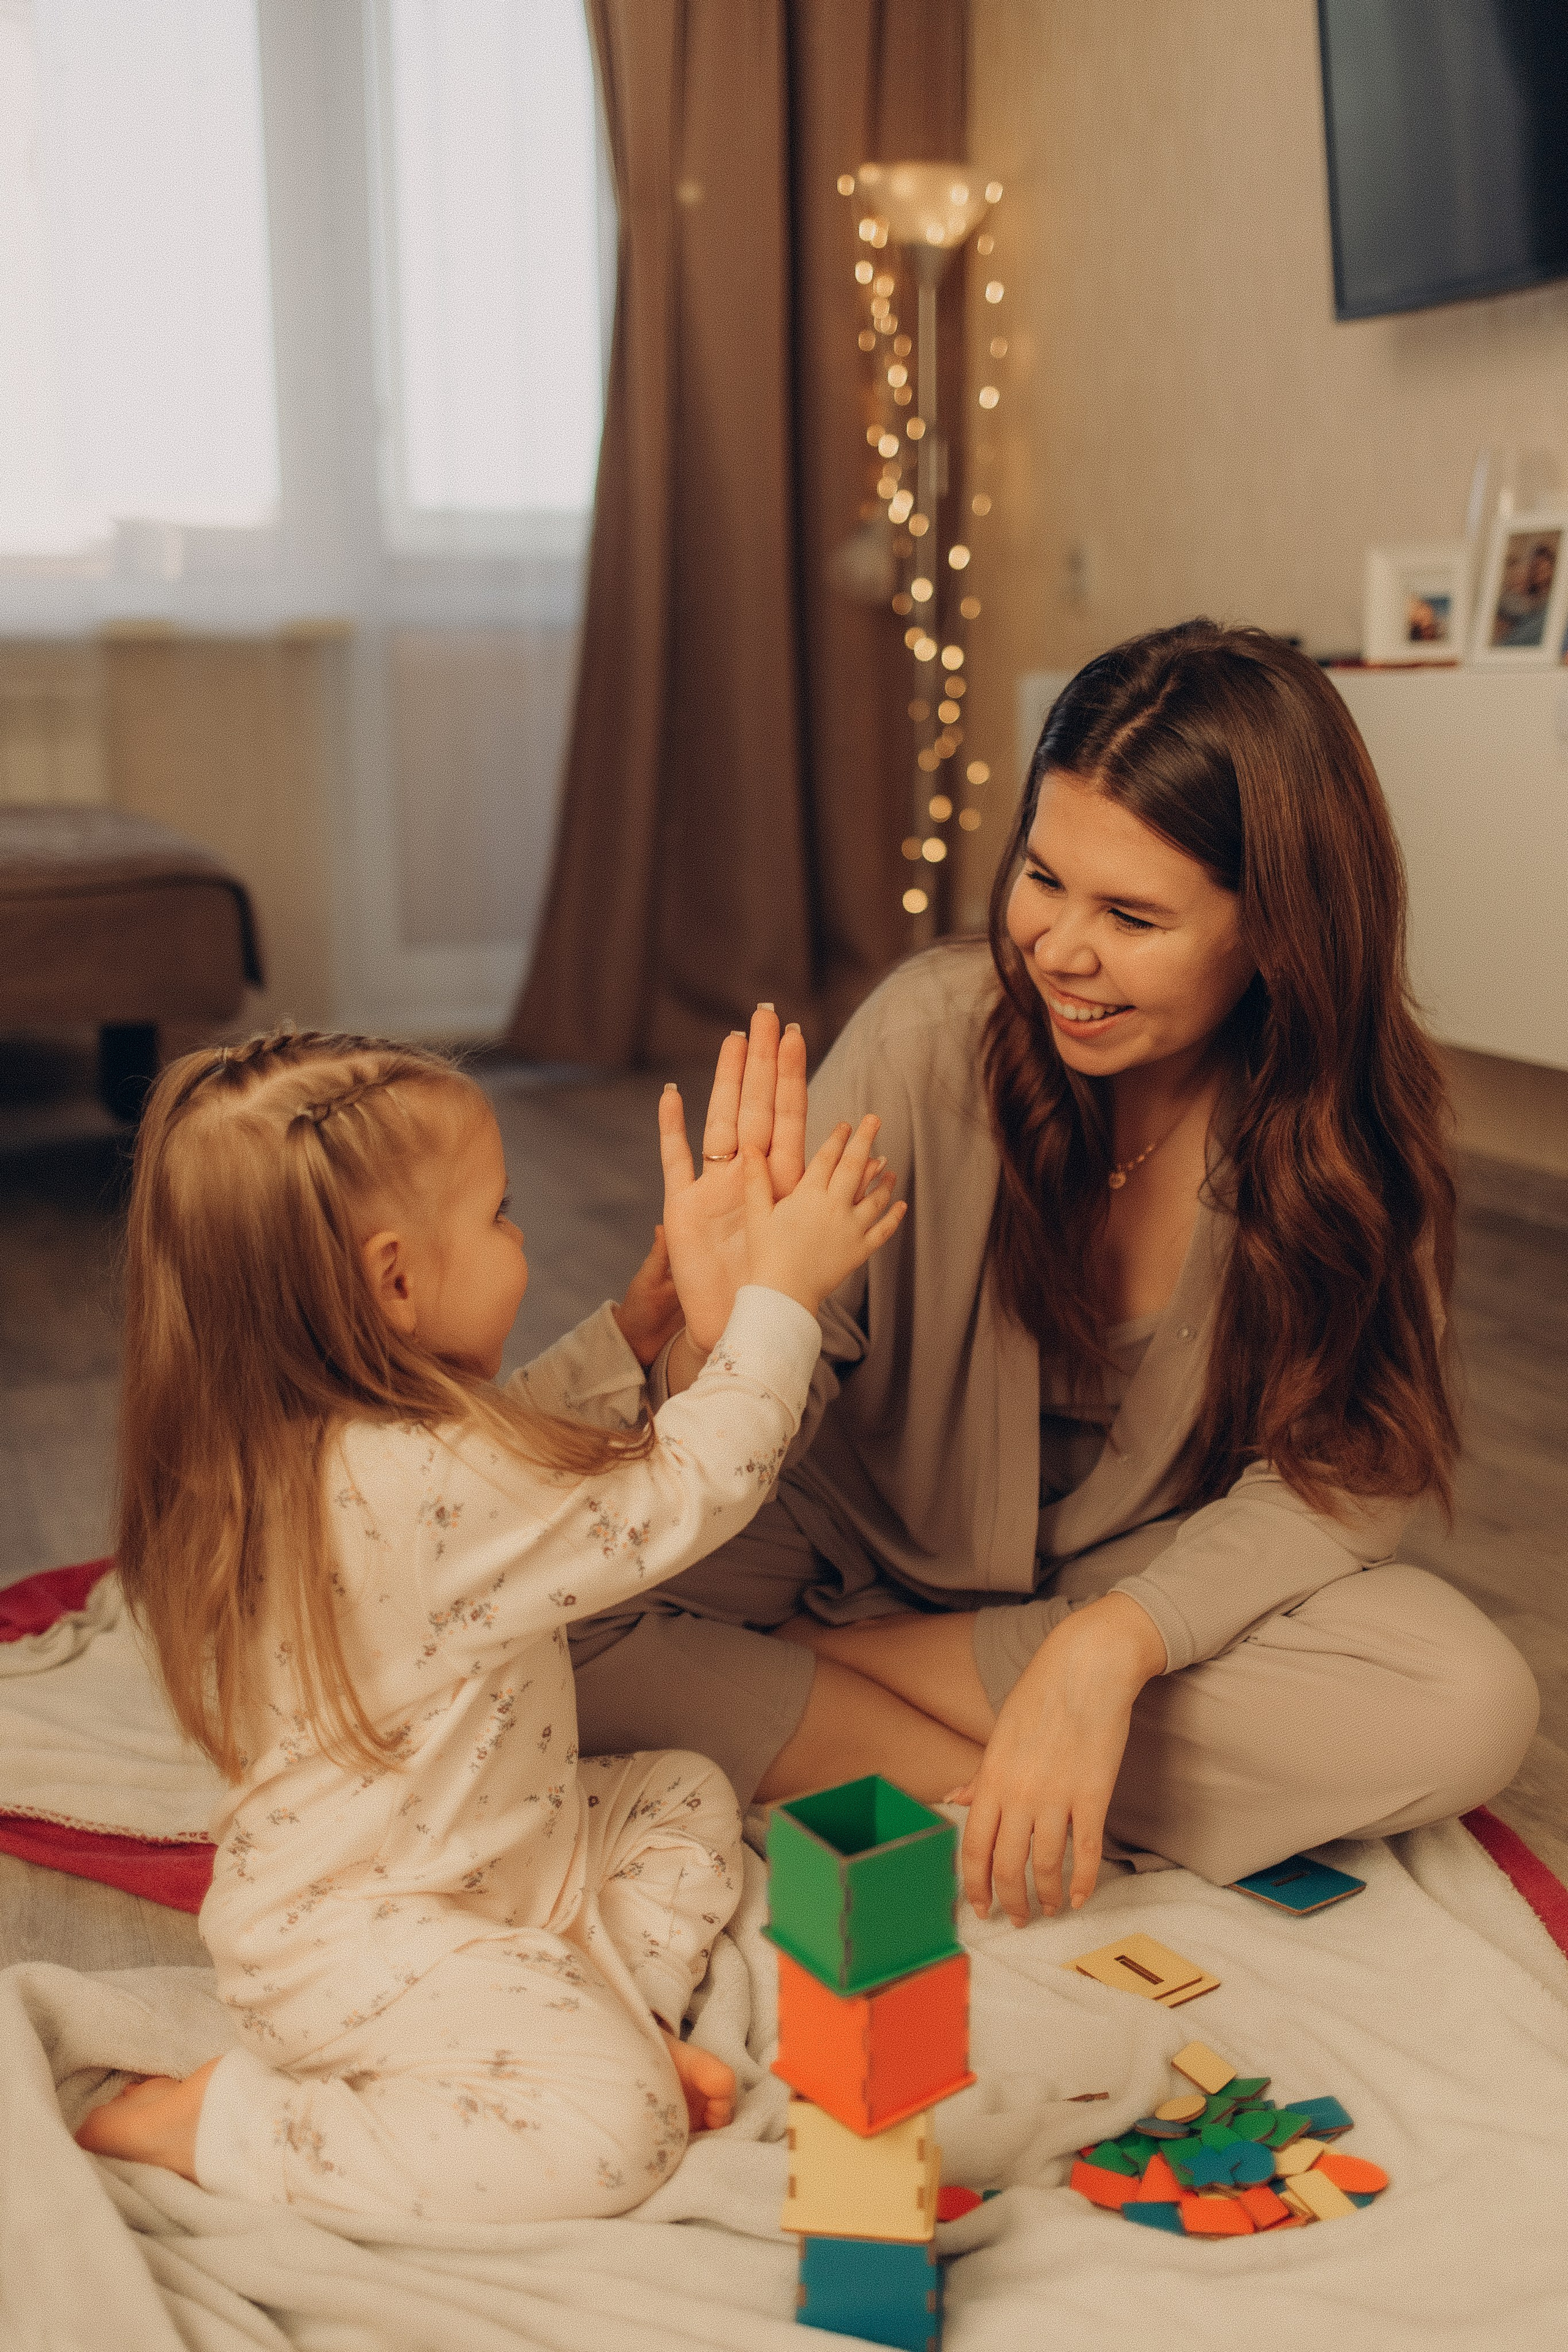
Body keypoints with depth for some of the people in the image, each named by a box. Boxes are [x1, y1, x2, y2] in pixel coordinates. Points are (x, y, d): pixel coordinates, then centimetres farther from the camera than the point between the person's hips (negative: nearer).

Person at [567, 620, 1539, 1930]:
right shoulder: (932, 1035, -20)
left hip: (1172, 1588, 2)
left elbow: (1341, 1478, -15)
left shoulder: (1354, 1122, -14)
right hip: (870, 1544, -1)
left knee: (1474, 1711, -26)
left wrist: (1109, 1645, -30)